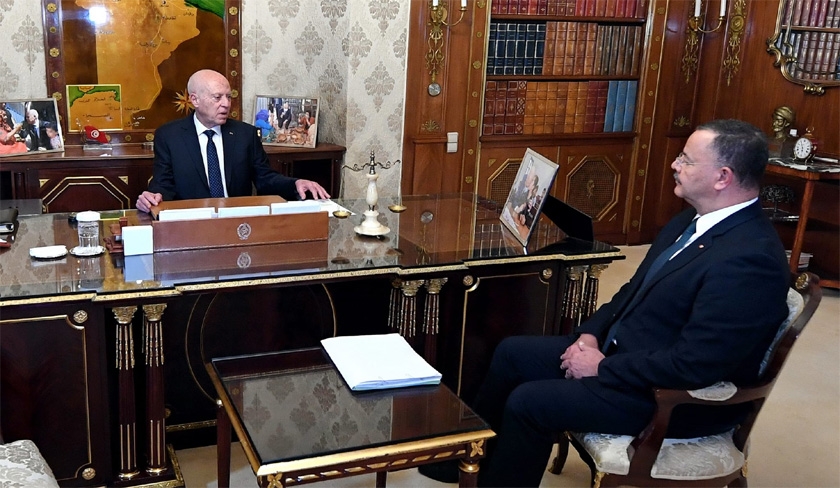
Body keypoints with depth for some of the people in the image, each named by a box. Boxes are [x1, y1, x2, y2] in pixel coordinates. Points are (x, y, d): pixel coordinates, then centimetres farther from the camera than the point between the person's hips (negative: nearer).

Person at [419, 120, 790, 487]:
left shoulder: (751, 258, -27)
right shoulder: (693, 220, 5)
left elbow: (695, 364, -29)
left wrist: (602, 368, -20)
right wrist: (590, 333, -2)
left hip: (675, 396, -9)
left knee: (529, 402, -15)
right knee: (512, 353, 9)